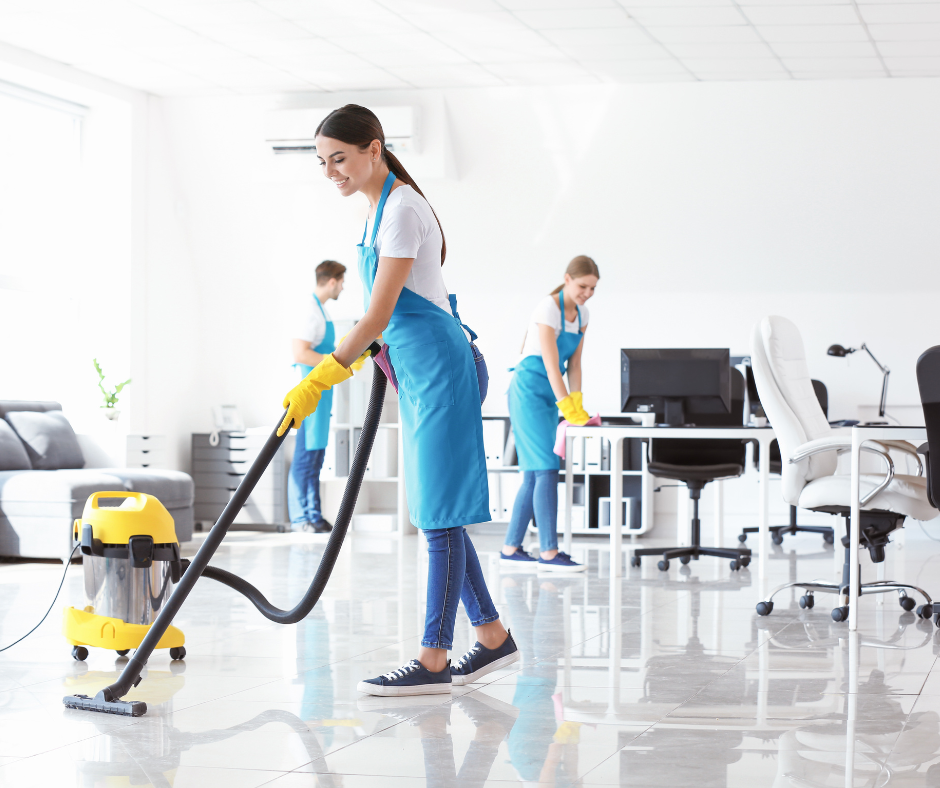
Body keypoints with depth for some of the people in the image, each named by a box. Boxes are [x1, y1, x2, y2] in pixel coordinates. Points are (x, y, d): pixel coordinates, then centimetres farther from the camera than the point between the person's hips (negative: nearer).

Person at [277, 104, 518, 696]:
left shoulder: (402, 208, -17)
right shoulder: (382, 204, 12)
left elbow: (378, 315, -21)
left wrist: (318, 382, -22)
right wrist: (353, 357, 30)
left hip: (436, 363, -10)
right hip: (416, 368, 10)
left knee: (440, 512, -8)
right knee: (437, 510, 11)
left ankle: (434, 661, -6)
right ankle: (493, 636, 18)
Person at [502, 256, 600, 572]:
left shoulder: (581, 315, 9)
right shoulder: (548, 309, -16)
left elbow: (574, 364, 9)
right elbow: (551, 365, -22)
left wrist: (577, 404, -2)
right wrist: (568, 407, -24)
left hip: (551, 395, 9)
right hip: (530, 389, -9)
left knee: (535, 474, 6)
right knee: (546, 470, -14)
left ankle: (511, 548, 10)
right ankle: (549, 552, -17)